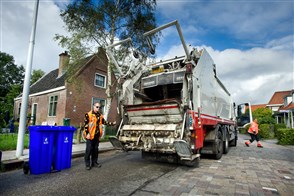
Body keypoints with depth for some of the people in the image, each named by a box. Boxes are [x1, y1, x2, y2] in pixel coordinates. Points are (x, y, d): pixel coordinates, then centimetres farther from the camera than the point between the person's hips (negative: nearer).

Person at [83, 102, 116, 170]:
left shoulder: (100, 115, 12)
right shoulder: (88, 114, -7)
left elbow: (104, 122, 17)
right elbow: (86, 124, -11)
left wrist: (112, 123, 11)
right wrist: (87, 133, -17)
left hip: (97, 135, 6)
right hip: (90, 135, -6)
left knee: (95, 149, 13)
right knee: (89, 150, -1)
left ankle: (94, 162, 24)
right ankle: (87, 164, 9)